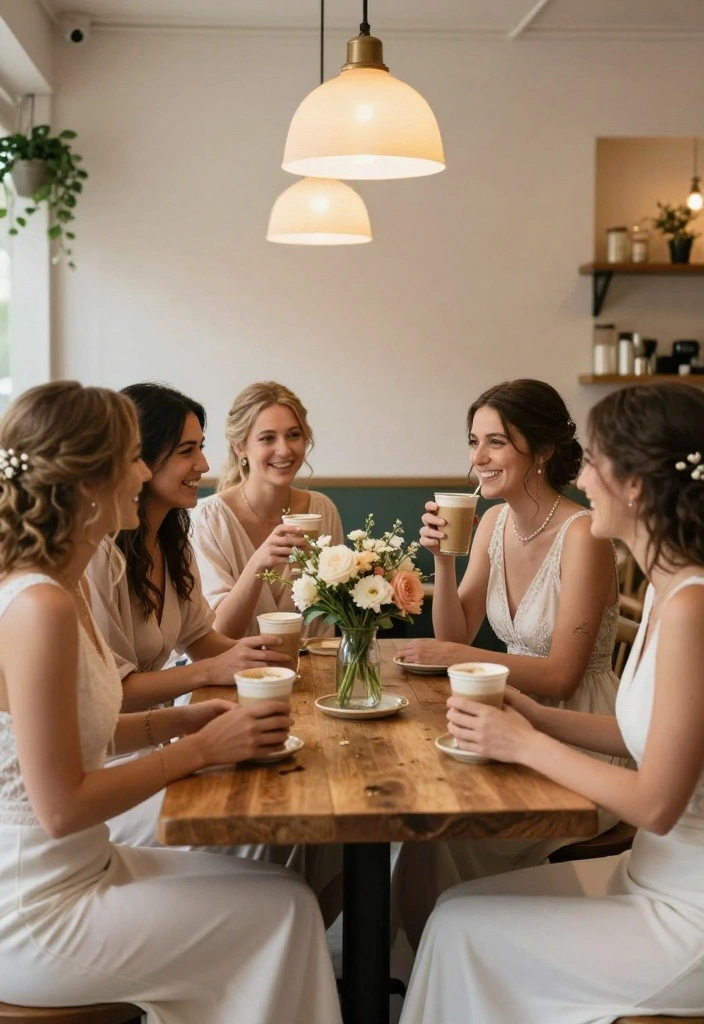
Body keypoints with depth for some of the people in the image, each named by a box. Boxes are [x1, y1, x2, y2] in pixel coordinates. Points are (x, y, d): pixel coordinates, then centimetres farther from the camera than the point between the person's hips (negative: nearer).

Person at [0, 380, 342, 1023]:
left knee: (279, 887, 11)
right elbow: (61, 807, -24)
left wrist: (177, 721, 1)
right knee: (284, 911, -2)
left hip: (76, 869, 9)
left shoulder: (54, 586, 4)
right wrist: (201, 749, -16)